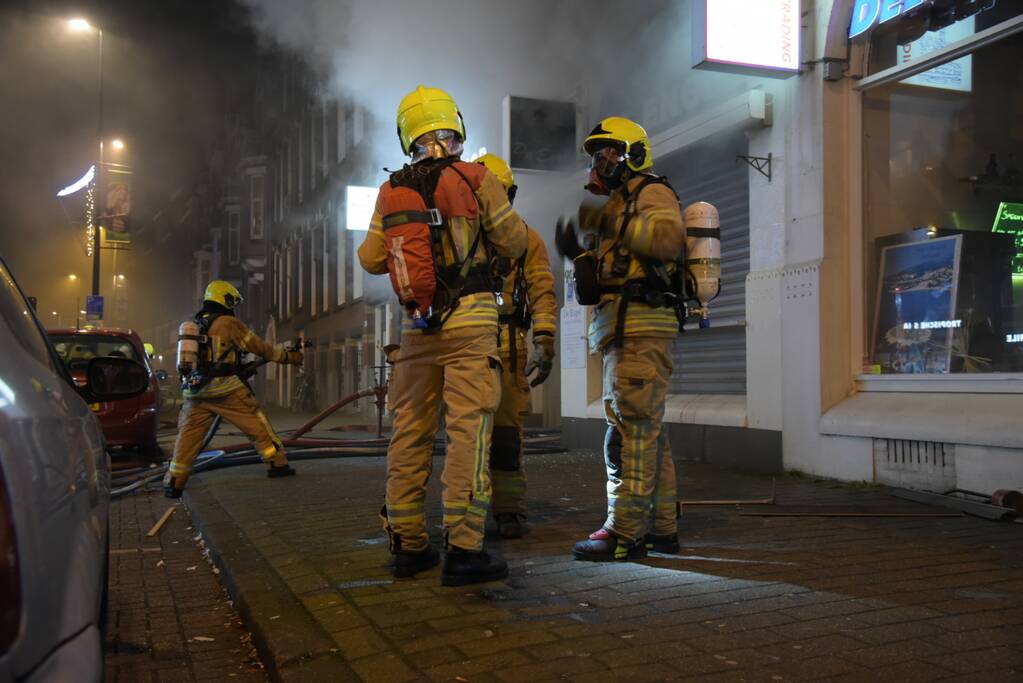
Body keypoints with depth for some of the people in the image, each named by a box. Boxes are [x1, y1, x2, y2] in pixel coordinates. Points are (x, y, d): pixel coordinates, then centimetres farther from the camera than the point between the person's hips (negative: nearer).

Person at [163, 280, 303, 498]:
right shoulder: (229, 323, -3)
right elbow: (260, 348, 1)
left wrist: (239, 365, 27)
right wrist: (288, 356, 11)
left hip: (195, 391, 5)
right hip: (225, 390, -5)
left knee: (187, 437, 8)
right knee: (258, 427, 6)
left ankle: (173, 483, 5)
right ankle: (277, 465, 10)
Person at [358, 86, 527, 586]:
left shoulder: (391, 191, 6)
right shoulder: (476, 179, -3)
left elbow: (371, 260, 11)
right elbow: (514, 243, 4)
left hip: (418, 325, 4)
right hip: (470, 320, -4)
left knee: (410, 434, 10)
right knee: (468, 432, -5)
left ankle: (408, 544, 17)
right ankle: (462, 549, -8)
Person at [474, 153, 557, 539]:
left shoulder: (527, 240, 9)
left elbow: (543, 295, 1)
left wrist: (544, 344, -10)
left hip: (509, 348, -2)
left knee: (506, 431, -2)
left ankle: (508, 511, 7)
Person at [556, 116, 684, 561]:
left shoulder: (651, 192, 1)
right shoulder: (619, 205, 30)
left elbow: (670, 238, -21)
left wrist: (612, 224, -17)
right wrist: (577, 255, 12)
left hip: (642, 325, -10)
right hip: (624, 331, 10)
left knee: (631, 428, -13)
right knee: (646, 430, 9)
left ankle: (624, 532, -13)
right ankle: (661, 529, 14)